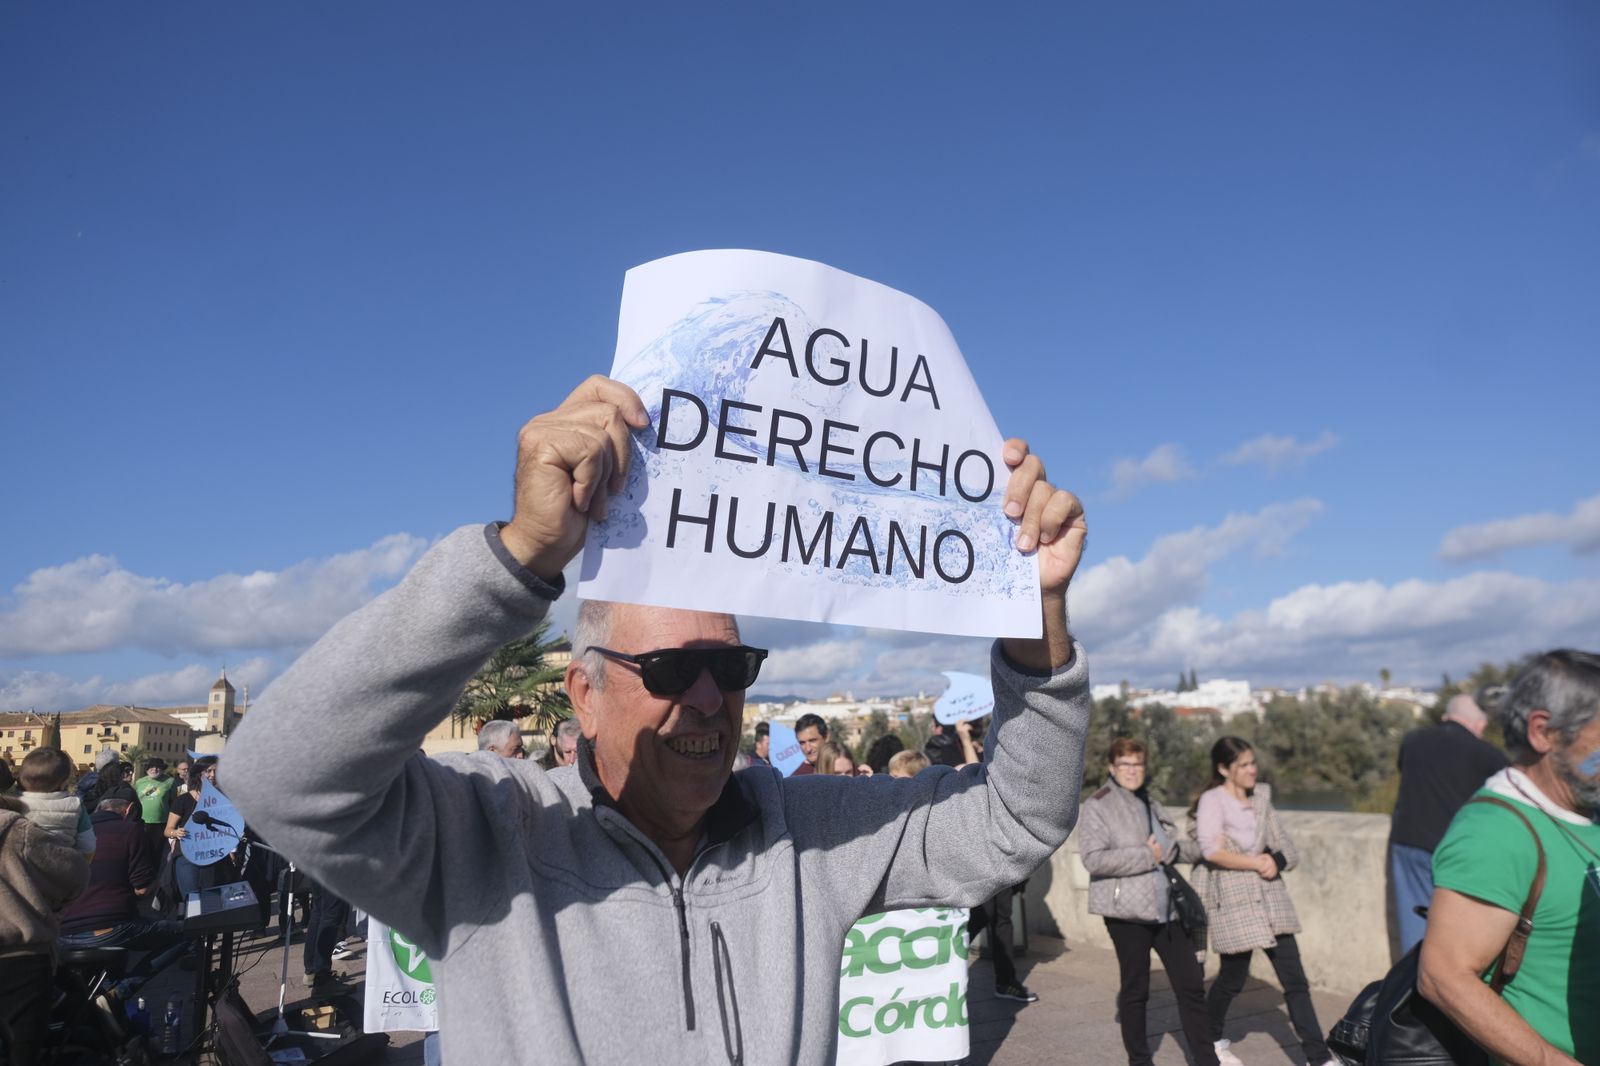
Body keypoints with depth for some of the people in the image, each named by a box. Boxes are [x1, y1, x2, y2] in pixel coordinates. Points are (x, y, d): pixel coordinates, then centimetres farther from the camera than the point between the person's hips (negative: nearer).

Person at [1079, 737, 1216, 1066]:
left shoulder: (1152, 805, 15)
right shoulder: (1097, 805, -6)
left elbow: (1192, 850, 16)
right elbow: (1094, 859, -18)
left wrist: (1168, 849, -6)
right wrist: (1148, 856, -16)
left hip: (1166, 907, 6)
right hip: (1127, 910, -6)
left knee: (1191, 985, 7)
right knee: (1135, 989, 6)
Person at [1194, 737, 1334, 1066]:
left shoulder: (1260, 798, 10)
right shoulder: (1212, 801, -10)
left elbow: (1284, 844, 11)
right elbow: (1212, 851, -21)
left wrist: (1277, 861, -10)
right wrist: (1257, 863, -15)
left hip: (1270, 896, 5)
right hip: (1234, 900, -5)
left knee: (1294, 978, 2)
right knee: (1233, 978, 7)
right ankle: (1212, 1039, 30)